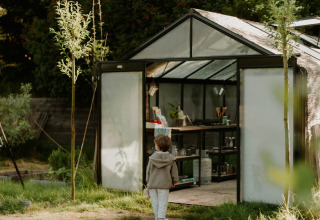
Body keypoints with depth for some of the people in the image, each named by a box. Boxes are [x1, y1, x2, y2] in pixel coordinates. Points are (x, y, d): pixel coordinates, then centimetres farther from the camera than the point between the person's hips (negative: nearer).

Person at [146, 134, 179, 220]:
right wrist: (174, 182, 19)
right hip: (164, 184, -1)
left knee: (155, 202, 11)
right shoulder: (170, 159, -5)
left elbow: (148, 171, 0)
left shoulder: (152, 158, -6)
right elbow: (174, 172, 3)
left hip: (152, 184, 1)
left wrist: (148, 182, 13)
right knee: (163, 203, 3)